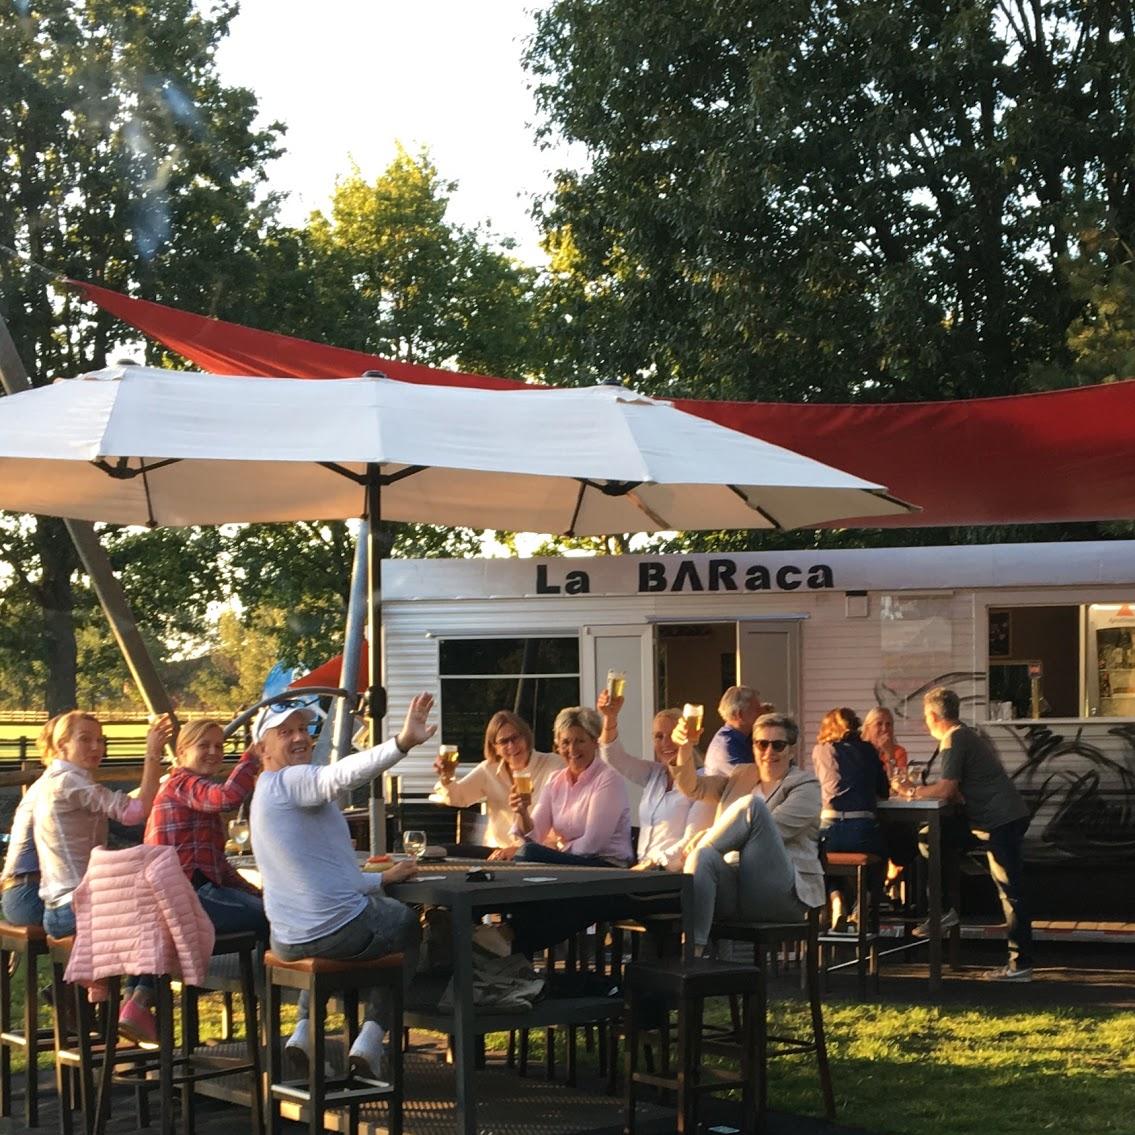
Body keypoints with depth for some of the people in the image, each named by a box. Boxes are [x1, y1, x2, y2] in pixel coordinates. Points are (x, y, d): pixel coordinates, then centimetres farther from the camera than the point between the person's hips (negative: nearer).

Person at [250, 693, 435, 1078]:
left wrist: (382, 878, 30)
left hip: (286, 942, 9)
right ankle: (370, 1042, 11)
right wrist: (402, 743, -49)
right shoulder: (289, 782, -13)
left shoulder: (264, 796, 18)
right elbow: (341, 774, -37)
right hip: (343, 928, -9)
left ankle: (304, 1030, 23)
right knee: (408, 923, 22)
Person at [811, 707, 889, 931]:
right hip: (863, 829, 1)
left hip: (828, 828, -1)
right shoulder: (868, 751, 15)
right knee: (880, 851, 35)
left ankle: (835, 897, 6)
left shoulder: (821, 751, 13)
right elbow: (884, 792, 22)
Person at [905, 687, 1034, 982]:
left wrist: (916, 793, -2)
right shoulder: (966, 736, 20)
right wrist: (923, 790, 13)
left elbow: (946, 789, -18)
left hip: (1001, 821, -10)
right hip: (1000, 817, 10)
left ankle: (1021, 965, -8)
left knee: (1011, 891, -8)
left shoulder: (954, 741, -12)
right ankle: (944, 910, 20)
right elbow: (957, 789, 23)